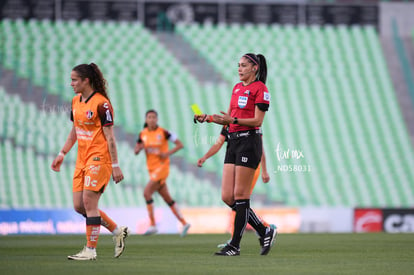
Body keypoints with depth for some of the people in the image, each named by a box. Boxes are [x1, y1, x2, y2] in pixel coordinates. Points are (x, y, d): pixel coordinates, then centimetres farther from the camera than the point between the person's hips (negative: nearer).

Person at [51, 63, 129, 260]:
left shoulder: (101, 103, -14)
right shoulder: (76, 101, 10)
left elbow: (110, 137, -14)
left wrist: (115, 166, -14)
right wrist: (62, 154, 19)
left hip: (99, 159, -8)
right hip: (82, 160, 8)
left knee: (89, 201, -12)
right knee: (79, 206, 5)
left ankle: (91, 250, -4)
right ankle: (117, 231, 20)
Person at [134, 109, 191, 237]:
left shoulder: (163, 132, -8)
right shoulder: (143, 134, 7)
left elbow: (180, 144, -5)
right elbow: (136, 151, 11)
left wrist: (168, 153, -18)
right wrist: (139, 147, -12)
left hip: (162, 166, -6)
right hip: (152, 168, 6)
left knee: (147, 192, -18)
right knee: (167, 198, 9)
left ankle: (152, 225, -13)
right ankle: (184, 223, 17)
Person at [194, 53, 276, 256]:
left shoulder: (260, 88, -5)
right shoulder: (237, 88, 19)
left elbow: (257, 120, -12)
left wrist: (233, 120, -23)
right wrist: (207, 117, 7)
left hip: (249, 142, -8)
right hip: (233, 142, 8)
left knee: (240, 195, -7)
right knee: (227, 197, 2)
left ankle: (235, 245, -4)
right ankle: (264, 232, 13)